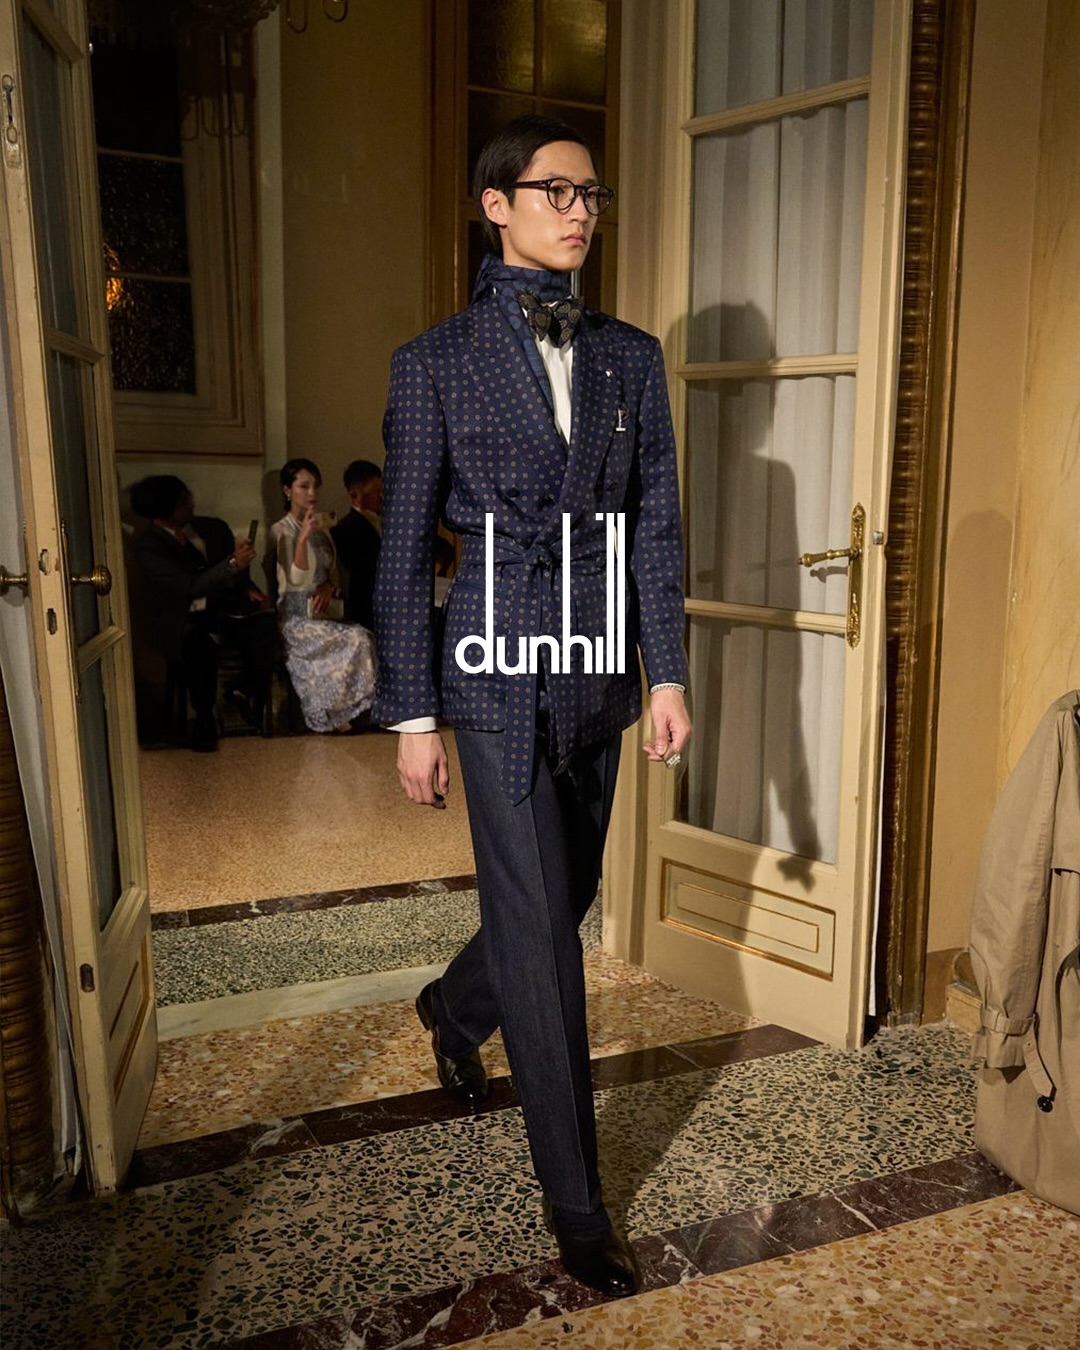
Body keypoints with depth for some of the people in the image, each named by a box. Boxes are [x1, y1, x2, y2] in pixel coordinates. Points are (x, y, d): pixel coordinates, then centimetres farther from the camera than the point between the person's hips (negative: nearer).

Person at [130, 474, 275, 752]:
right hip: (183, 623, -4)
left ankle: (246, 692, -4)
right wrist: (234, 563, -32)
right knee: (199, 642, -39)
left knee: (268, 622, -25)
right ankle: (204, 716, -16)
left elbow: (237, 574, 16)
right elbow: (191, 586, -22)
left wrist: (248, 590, -6)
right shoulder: (147, 546, -12)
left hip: (223, 613, 5)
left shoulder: (214, 528, 4)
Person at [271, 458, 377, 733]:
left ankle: (332, 713, -14)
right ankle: (337, 712, -12)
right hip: (296, 618, -6)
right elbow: (297, 579, -15)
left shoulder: (321, 531, 17)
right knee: (357, 639, -26)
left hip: (325, 612, 6)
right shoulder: (281, 531, -4)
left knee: (361, 638, -22)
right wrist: (304, 538, -25)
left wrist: (328, 586, -1)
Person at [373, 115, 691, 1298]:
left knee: (560, 901, 17)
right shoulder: (436, 361, -1)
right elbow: (404, 550, -2)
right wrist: (412, 715, -5)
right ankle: (574, 1198, 14)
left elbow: (656, 523, 8)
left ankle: (451, 1012, 50)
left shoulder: (631, 356, 10)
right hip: (500, 673, -4)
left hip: (600, 674, 5)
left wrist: (666, 672, 0)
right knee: (540, 930, -2)